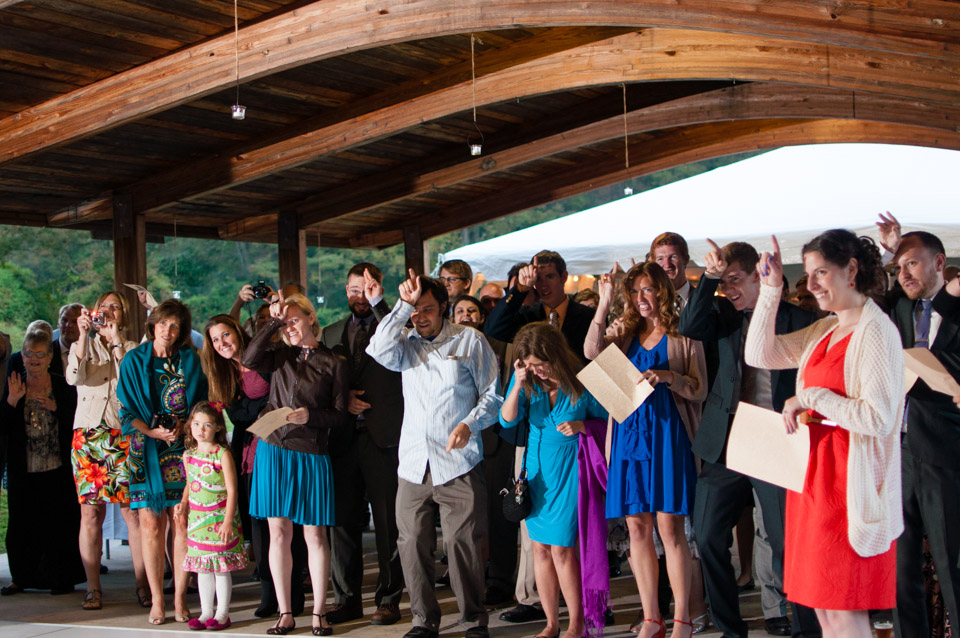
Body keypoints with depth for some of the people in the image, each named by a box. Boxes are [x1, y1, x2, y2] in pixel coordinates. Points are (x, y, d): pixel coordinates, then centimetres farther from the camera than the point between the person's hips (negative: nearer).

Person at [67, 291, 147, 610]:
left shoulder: (131, 348, 13)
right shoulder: (82, 345, 14)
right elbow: (73, 377, -6)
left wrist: (116, 342, -7)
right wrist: (84, 335, -14)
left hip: (123, 433, -1)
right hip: (88, 434, 1)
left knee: (132, 511, -7)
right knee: (90, 513, -2)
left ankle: (142, 584, -1)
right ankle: (93, 588, 5)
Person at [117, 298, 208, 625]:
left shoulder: (190, 361, 9)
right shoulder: (133, 361, 6)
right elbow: (127, 411, 4)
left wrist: (183, 427, -9)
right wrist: (153, 431, -12)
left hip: (183, 450, 1)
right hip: (147, 451, 0)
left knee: (182, 525, -4)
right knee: (151, 525, -3)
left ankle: (180, 599, 4)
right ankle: (157, 601, 5)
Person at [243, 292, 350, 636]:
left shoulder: (333, 364, 1)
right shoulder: (280, 355, 10)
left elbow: (341, 414, 0)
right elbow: (250, 360, -10)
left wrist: (311, 416, -16)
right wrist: (272, 323, -8)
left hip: (311, 454, -2)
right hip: (273, 449, 3)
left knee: (315, 534, 1)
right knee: (278, 533, 5)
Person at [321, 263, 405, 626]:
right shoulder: (331, 333, 18)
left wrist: (378, 302, -20)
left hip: (382, 434, -4)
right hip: (343, 436, 4)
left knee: (387, 521, -1)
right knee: (343, 520, 8)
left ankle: (388, 599, 7)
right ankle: (347, 599, 18)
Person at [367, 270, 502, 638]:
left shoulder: (469, 341, 6)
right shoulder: (406, 344, 14)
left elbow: (493, 394, 5)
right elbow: (379, 350, -9)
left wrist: (470, 424, -12)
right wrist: (404, 306, -10)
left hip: (458, 464, -3)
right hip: (413, 464, 3)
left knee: (463, 542, -6)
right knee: (412, 544, 2)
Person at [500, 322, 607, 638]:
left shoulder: (582, 381, -11)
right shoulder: (527, 379, -2)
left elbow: (607, 420, 1)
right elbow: (507, 420, -8)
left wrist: (582, 426, -18)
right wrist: (519, 384, -20)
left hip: (568, 468, -4)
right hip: (536, 468, 4)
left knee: (561, 548, -6)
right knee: (540, 548, 7)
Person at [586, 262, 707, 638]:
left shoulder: (683, 335, 3)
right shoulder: (624, 331, 12)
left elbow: (699, 390, 0)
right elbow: (592, 352, -7)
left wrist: (667, 376, -18)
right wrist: (604, 304, -12)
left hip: (667, 433, -4)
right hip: (629, 433, 4)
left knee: (670, 526, -6)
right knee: (637, 527, 4)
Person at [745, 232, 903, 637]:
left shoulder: (875, 331, -13)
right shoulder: (824, 331, 13)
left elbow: (878, 418, -20)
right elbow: (759, 354, 11)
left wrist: (810, 397, -16)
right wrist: (771, 290, 6)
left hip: (849, 482, -8)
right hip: (815, 477, 8)